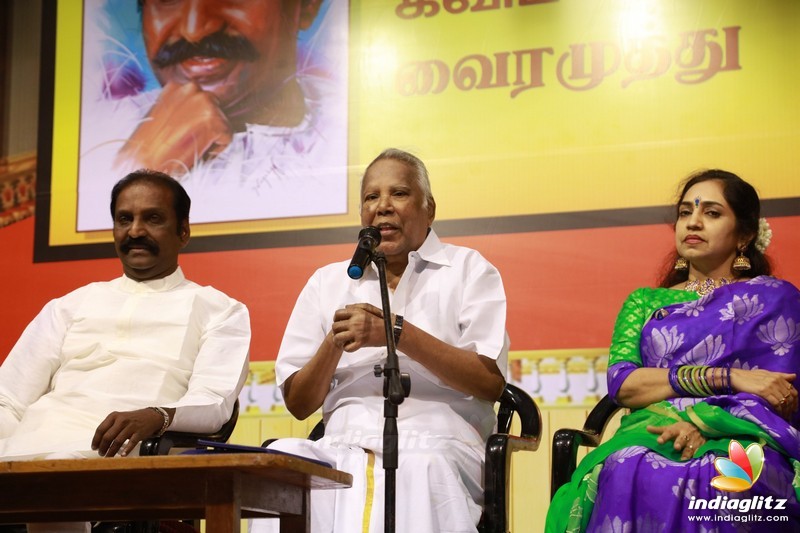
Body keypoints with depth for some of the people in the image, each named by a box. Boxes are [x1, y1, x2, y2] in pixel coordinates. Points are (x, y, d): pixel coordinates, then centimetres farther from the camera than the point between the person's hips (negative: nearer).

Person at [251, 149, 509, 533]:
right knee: (282, 457, -31)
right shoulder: (327, 282, 20)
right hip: (344, 447, 3)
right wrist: (334, 343, -6)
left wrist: (398, 332, -12)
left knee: (421, 469, -39)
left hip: (434, 441, -2)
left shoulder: (467, 269, 12)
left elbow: (491, 382, -3)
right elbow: (298, 404, 14)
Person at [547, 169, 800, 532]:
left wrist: (703, 425, -17)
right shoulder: (646, 302, 25)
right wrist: (727, 378, -6)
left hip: (745, 444, -2)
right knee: (628, 474, -38)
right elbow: (621, 384, 5)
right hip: (650, 436, 2)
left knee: (711, 481, -42)